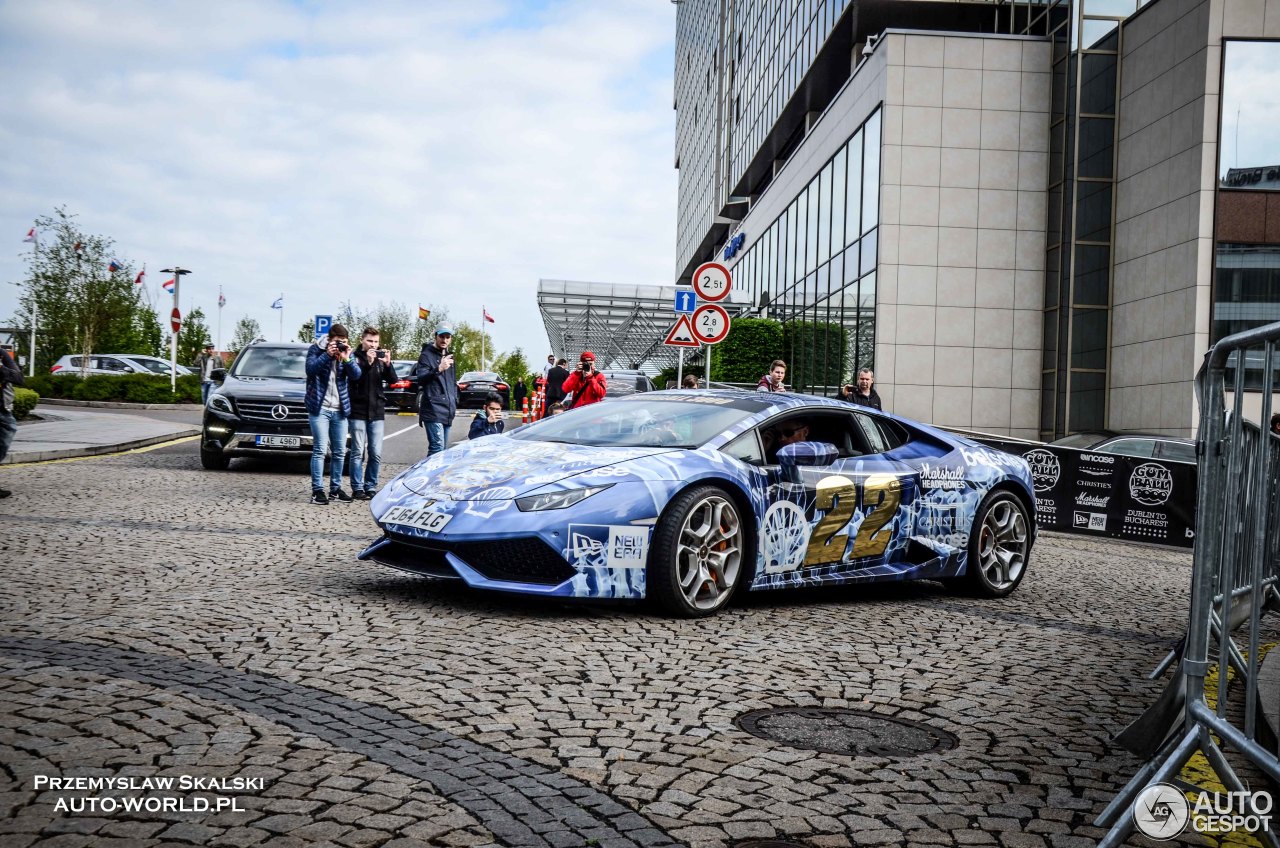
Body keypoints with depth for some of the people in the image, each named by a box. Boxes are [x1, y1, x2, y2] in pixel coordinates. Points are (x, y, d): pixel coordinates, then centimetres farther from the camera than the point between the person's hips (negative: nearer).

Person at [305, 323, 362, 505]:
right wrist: (327, 354, -23)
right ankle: (317, 490, -5)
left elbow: (356, 375, -3)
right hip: (319, 408, -4)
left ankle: (335, 488, 17)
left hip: (340, 410, 4)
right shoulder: (316, 349, 0)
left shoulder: (347, 352, 8)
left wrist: (347, 359, -19)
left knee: (339, 452, 8)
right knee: (320, 450, -8)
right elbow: (310, 368, -16)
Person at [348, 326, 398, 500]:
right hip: (358, 411, -3)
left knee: (376, 453, 3)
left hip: (377, 411, 4)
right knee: (358, 452, -2)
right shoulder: (355, 357, -1)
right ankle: (357, 488, 2)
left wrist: (388, 364, -17)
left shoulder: (381, 356, 9)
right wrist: (367, 363, -27)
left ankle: (371, 487, 12)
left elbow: (393, 381, 0)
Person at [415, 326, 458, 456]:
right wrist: (439, 369, -31)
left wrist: (455, 401, 21)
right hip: (433, 410, -8)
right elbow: (420, 379, -18)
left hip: (447, 411, 8)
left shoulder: (449, 356, 21)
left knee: (443, 448, 9)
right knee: (437, 447, -18)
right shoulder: (427, 355, -4)